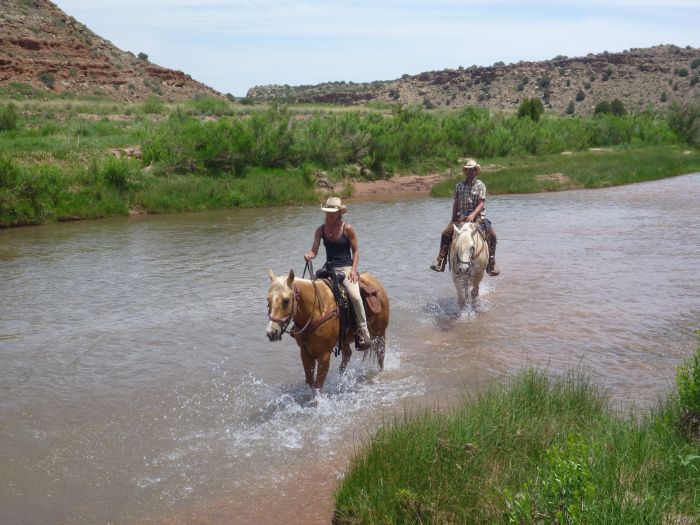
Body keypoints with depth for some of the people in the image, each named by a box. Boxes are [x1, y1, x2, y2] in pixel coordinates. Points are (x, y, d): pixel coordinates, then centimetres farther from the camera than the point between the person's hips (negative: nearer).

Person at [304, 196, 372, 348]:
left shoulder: (347, 228, -4)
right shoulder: (320, 230, 5)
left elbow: (356, 250, 1)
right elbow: (314, 250, -1)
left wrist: (353, 270, -11)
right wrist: (309, 255, -25)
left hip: (346, 269, -4)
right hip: (329, 269, 4)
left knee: (354, 295, -28)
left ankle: (363, 331, -14)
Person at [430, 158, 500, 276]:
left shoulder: (480, 185, -1)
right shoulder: (459, 186, 10)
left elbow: (481, 204, -10)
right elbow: (456, 203, 14)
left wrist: (473, 215, -27)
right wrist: (453, 220, 7)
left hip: (478, 216, -3)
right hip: (462, 217, 3)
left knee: (491, 234, -24)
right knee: (446, 233, -15)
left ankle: (492, 263, -17)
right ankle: (441, 260, -12)